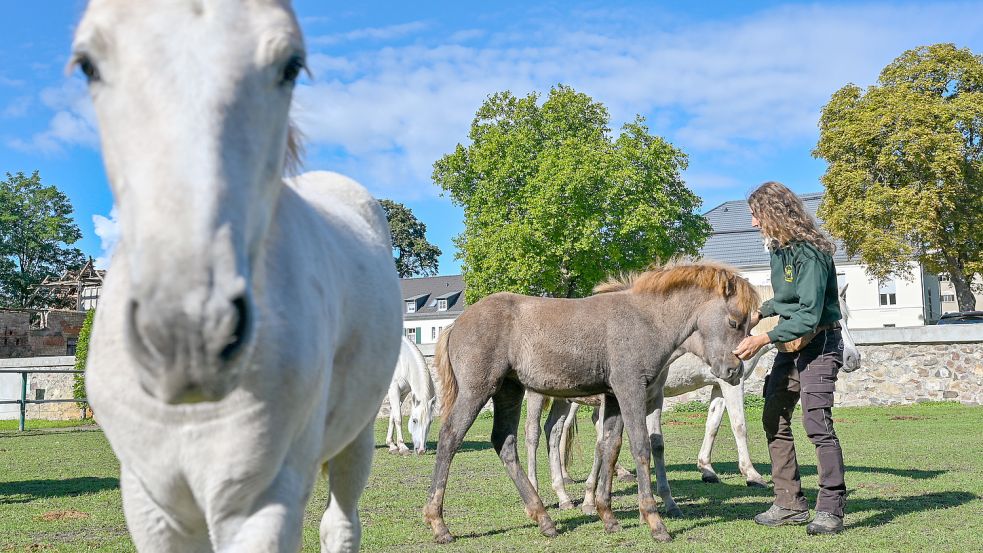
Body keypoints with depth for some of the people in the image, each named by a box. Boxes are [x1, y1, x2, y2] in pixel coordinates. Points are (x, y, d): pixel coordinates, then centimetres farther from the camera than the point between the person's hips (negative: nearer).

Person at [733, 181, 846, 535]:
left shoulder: (809, 252, -20)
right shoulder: (777, 247, 7)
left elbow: (809, 314, -27)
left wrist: (763, 340, -30)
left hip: (818, 343, -10)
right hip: (789, 345, 10)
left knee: (816, 421, -16)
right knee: (774, 420, 9)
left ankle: (831, 509, -8)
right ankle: (790, 505, 16)